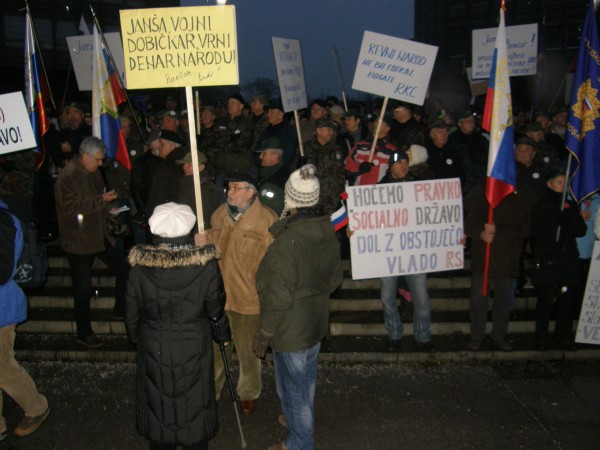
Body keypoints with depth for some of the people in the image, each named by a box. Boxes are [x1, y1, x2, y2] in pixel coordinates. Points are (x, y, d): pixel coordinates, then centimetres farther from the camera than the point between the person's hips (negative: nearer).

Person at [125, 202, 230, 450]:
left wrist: (139, 341, 17)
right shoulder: (205, 265, -18)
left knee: (158, 407, 20)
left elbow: (132, 315, -2)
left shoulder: (140, 267, -14)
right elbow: (215, 309, -7)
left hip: (154, 352, 1)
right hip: (194, 352, -1)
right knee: (193, 409, 18)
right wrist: (223, 334, 13)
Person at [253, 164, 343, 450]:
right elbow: (335, 278, 7)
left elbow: (278, 298, -26)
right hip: (317, 320, 8)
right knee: (307, 377, 28)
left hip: (291, 330, -8)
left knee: (293, 386, 12)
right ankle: (302, 418, 52)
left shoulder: (286, 243, -30)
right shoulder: (328, 234, -7)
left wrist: (264, 334, -13)